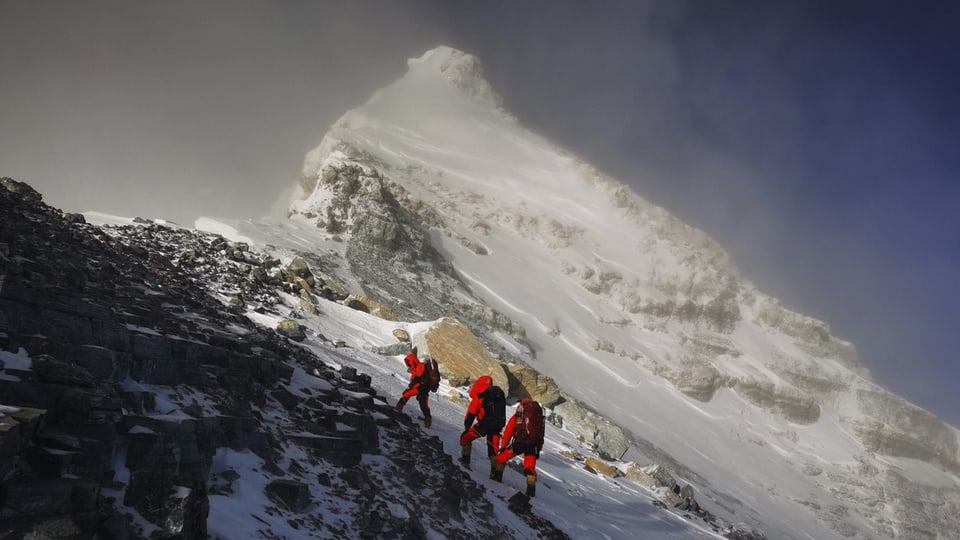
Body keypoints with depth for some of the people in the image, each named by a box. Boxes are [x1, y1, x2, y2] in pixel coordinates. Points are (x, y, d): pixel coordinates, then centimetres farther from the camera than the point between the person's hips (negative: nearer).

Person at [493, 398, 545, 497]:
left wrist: (502, 447, 17)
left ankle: (497, 474, 19)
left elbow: (507, 433, 10)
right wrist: (538, 450, 23)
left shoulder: (516, 417, 11)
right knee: (530, 467, 10)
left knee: (502, 457, 19)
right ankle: (531, 487, 0)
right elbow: (540, 435, 19)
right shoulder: (538, 416, 18)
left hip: (519, 443, -2)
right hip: (533, 445, 2)